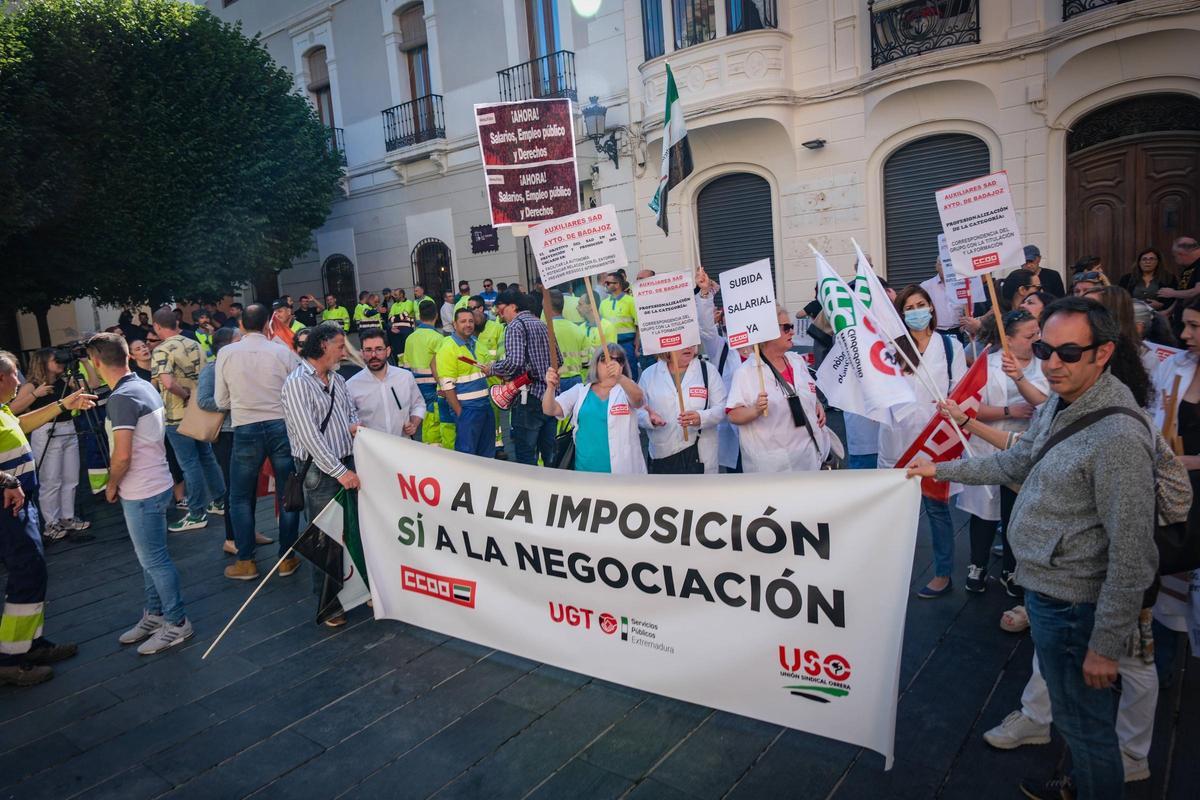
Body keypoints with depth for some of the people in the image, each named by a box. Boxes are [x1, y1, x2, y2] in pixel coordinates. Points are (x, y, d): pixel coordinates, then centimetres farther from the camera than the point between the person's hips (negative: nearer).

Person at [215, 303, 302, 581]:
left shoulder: (226, 353, -3)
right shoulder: (283, 352, -5)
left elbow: (221, 401, 3)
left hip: (245, 429, 0)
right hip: (281, 425, 0)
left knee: (240, 498, 14)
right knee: (287, 495, 11)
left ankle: (245, 562, 18)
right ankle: (287, 558, 18)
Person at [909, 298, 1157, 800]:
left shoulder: (1118, 436, -26)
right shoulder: (1059, 405, 2)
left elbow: (1131, 554, -24)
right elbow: (1017, 462, 19)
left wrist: (1106, 645, -19)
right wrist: (942, 470, 22)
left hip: (1072, 605, -9)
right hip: (1043, 588, 9)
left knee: (1083, 718, 10)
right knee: (1078, 711, 27)